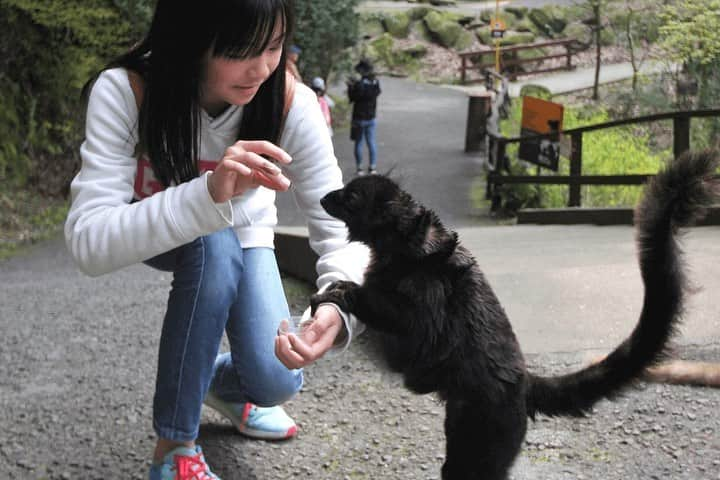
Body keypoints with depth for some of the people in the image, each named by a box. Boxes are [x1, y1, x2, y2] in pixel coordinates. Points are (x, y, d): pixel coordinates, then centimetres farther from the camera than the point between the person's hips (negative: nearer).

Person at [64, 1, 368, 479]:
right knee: (215, 245, -35)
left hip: (244, 231, 2)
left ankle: (221, 382, 24)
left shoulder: (291, 103, -32)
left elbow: (340, 231, -31)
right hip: (152, 236, -1)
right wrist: (206, 195, -58)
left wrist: (340, 306, -53)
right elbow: (89, 242, -43)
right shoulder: (124, 92, -36)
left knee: (275, 380, -16)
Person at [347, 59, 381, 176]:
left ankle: (359, 167, 7)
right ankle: (373, 167, 11)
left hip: (359, 117, -5)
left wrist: (351, 86, 4)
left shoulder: (360, 84, -20)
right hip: (371, 117, 5)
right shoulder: (376, 83, 0)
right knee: (371, 142, 11)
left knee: (359, 143, 4)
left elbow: (353, 98, -13)